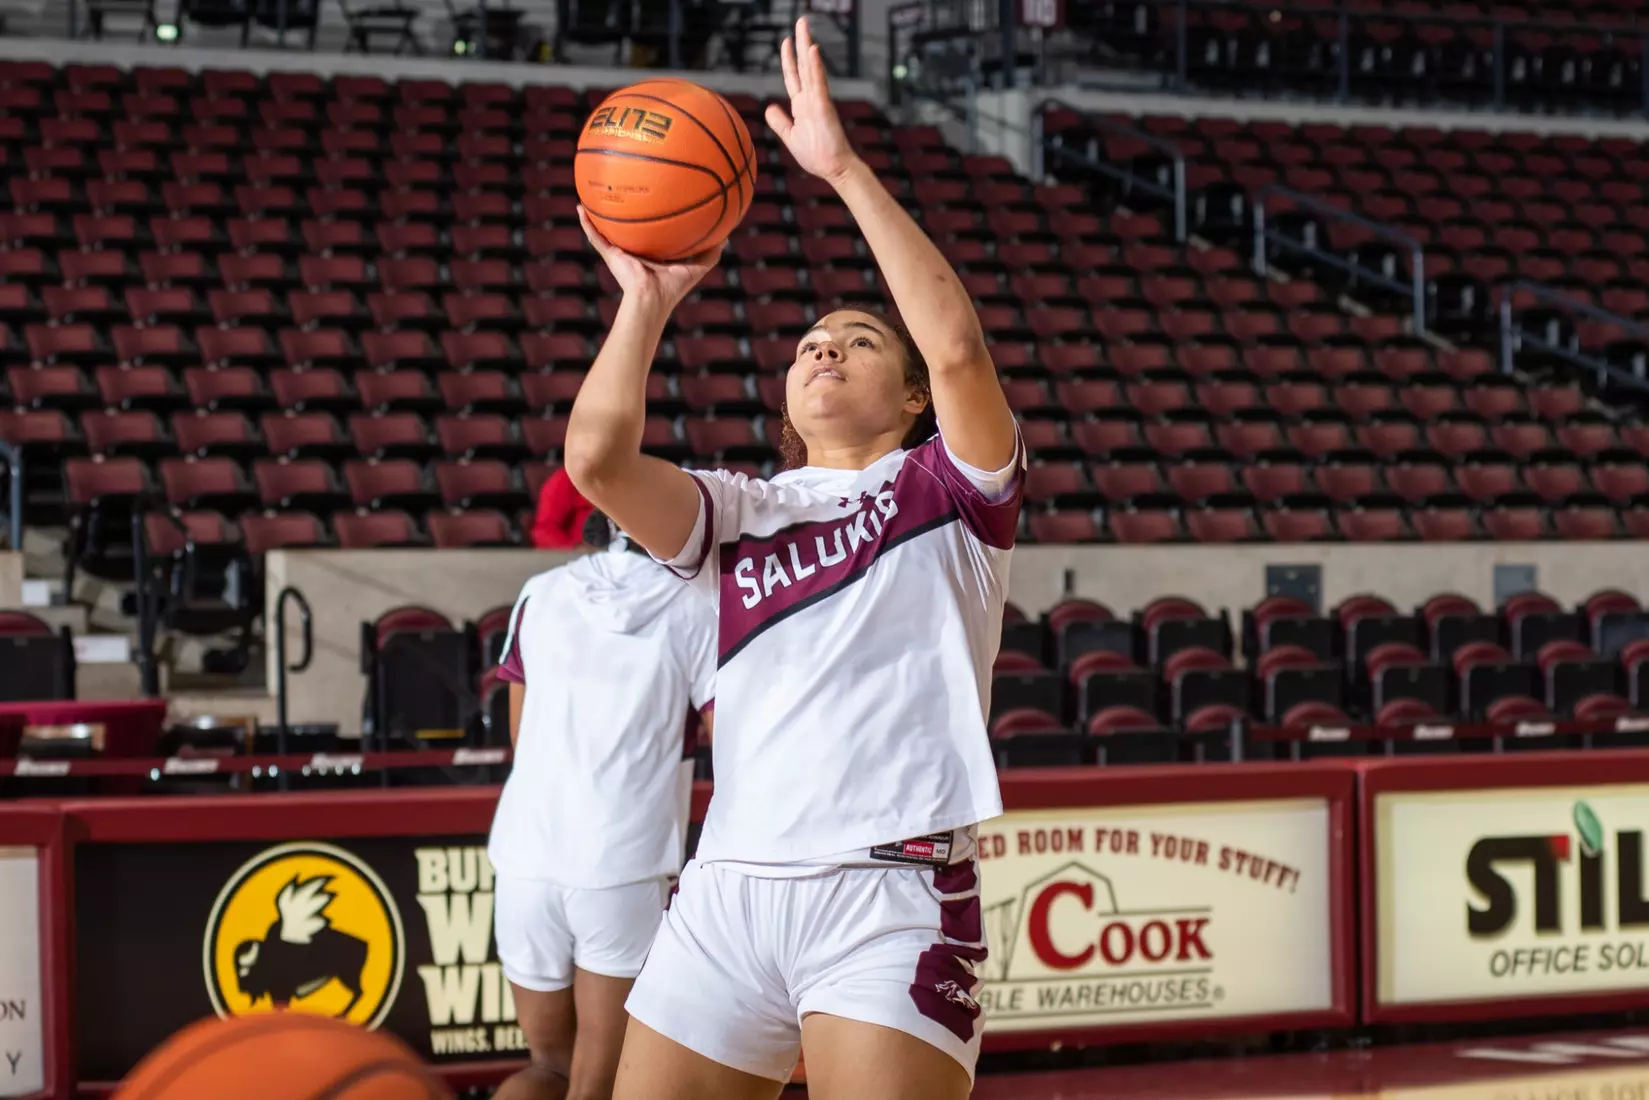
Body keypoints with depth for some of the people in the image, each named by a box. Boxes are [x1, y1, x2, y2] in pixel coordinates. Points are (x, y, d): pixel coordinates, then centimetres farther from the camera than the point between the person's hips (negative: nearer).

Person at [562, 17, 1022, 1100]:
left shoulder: (948, 489, 10)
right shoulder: (738, 511, 19)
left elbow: (958, 344, -10)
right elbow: (597, 458, 1)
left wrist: (844, 168, -9)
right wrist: (648, 299, 5)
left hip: (895, 896, -4)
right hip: (728, 890, 4)